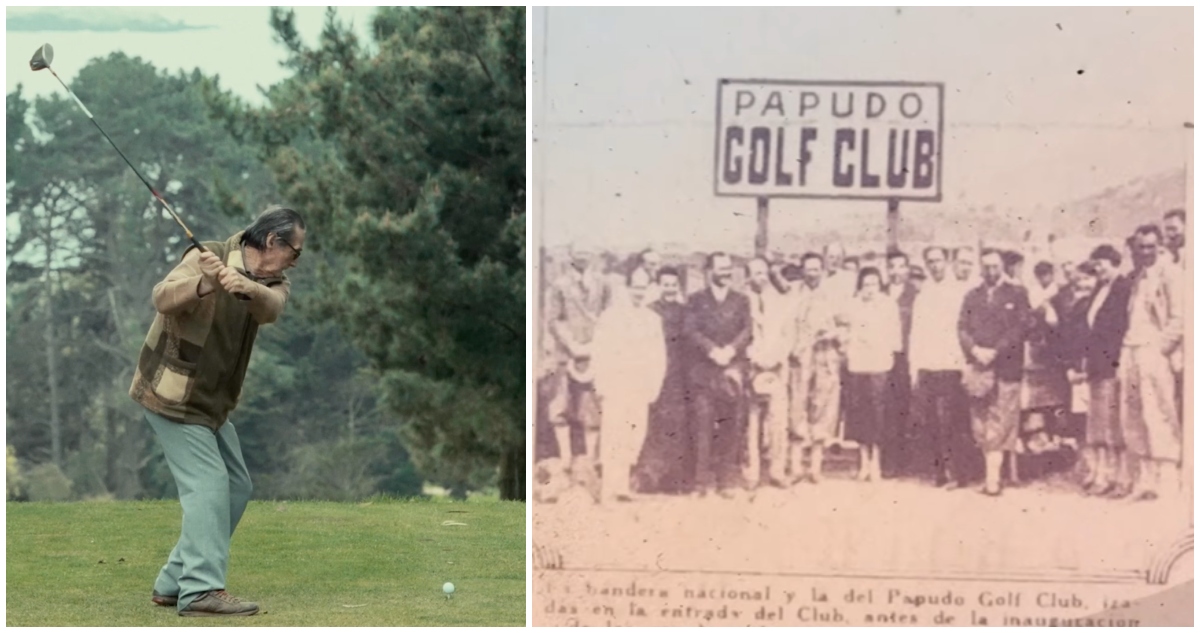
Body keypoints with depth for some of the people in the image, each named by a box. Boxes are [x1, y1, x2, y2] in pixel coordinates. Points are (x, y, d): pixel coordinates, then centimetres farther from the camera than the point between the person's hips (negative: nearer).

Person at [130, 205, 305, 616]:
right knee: (207, 482, -18)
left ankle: (173, 584, 15)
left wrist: (247, 288, -46)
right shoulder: (208, 257, -16)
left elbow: (271, 308, -23)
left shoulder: (271, 283, 2)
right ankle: (201, 590, -22)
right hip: (173, 394, -8)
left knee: (235, 487, 10)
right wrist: (204, 284, -52)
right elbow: (164, 299, -32)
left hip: (211, 401, 8)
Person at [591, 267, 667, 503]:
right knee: (613, 436, -10)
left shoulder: (653, 320, 11)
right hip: (614, 384, -3)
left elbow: (659, 357, 14)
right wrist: (600, 385, -5)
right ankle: (610, 488, -12)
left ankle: (621, 486, 3)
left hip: (640, 387, 3)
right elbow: (598, 352, 1)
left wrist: (654, 386, 5)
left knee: (634, 436, -3)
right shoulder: (610, 316, 2)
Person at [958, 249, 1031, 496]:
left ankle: (992, 477, -9)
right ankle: (992, 473, 5)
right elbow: (963, 328, 9)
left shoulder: (1016, 294, 6)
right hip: (978, 366, 3)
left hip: (1006, 366, -3)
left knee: (1001, 421, -7)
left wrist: (995, 351, -12)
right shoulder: (971, 296, 17)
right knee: (980, 423, 0)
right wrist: (975, 350, -9)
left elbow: (1020, 327, -4)